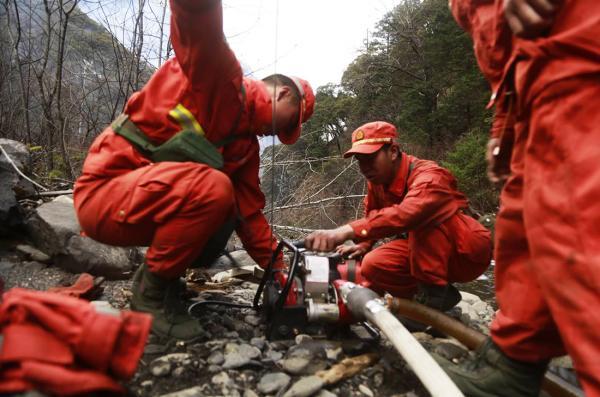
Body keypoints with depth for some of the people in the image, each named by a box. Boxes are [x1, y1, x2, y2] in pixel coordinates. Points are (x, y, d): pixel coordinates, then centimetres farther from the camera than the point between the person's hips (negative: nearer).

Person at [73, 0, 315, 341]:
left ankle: (165, 278, 8)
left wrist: (280, 271, 8)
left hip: (149, 198, 9)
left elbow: (250, 213, 10)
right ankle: (152, 289, -8)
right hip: (104, 191, -8)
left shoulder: (246, 143, 12)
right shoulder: (220, 73, -9)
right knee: (214, 188, -29)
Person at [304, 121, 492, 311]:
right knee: (373, 265, -17)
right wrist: (364, 244, -7)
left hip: (469, 253, -6)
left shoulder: (429, 177, -28)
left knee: (424, 217, -35)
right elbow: (372, 215, 11)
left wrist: (347, 231, -58)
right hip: (425, 250, 7)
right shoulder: (378, 179, -4)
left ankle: (435, 293, -20)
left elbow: (406, 214, -49)